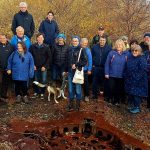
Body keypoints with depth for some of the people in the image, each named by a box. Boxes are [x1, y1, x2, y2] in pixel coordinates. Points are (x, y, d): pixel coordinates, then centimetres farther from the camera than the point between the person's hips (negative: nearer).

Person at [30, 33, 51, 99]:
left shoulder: (46, 47, -1)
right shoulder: (33, 46, 1)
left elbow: (49, 57, -1)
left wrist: (45, 66, -7)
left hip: (43, 67, -1)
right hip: (35, 67, 1)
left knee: (43, 81, 1)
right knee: (36, 81, 7)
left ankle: (42, 93, 15)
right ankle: (36, 92, 21)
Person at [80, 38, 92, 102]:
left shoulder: (88, 50, -8)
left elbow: (90, 60, -6)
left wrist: (89, 69, -8)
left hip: (85, 69, -2)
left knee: (85, 83, 9)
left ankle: (86, 96, 22)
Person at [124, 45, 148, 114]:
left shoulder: (142, 59, -13)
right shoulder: (130, 58, 9)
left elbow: (143, 70, -19)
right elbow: (126, 69, 13)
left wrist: (136, 78, -21)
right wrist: (126, 77, 6)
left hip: (138, 81, -7)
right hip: (129, 80, 7)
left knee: (136, 94, 0)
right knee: (130, 93, 13)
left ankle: (137, 108, 14)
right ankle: (132, 105, 29)